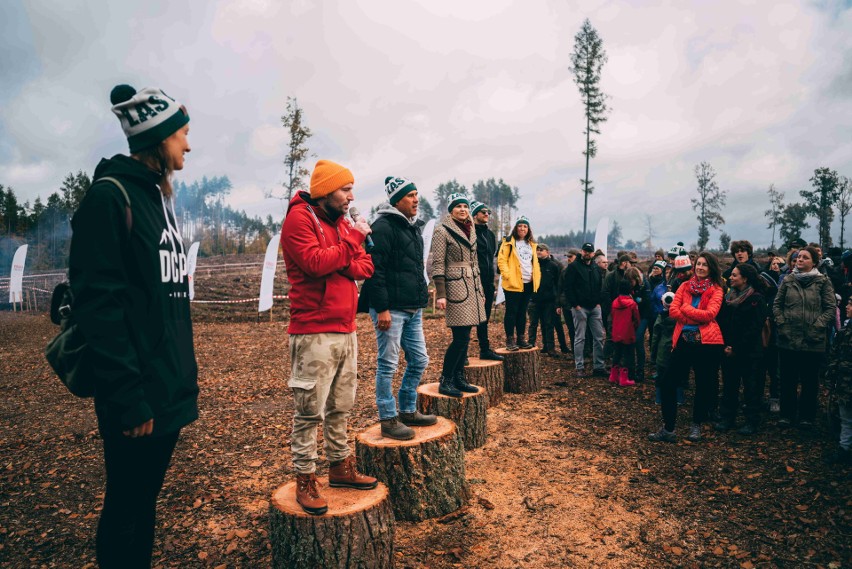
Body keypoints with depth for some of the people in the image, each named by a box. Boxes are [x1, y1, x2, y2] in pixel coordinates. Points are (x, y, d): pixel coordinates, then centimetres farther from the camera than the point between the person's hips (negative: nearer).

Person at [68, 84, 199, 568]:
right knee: (126, 510, 7)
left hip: (170, 390, 8)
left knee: (145, 501, 19)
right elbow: (99, 304, -19)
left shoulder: (161, 198, 14)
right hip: (139, 398, -8)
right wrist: (127, 397, -20)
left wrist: (185, 376, 16)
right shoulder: (111, 196, -12)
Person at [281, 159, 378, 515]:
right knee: (309, 410, -1)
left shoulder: (341, 222, 17)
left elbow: (366, 266, 10)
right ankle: (305, 481, 11)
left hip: (346, 329, 8)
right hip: (314, 332, -8)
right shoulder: (300, 218, -7)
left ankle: (340, 466, 28)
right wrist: (353, 240, -13)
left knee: (341, 406, 15)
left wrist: (342, 265, -11)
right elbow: (315, 262, -22)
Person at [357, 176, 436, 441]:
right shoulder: (383, 226, -11)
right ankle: (388, 420, 13)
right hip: (390, 309, -9)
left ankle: (408, 411, 29)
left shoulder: (413, 227, 18)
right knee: (388, 364, 1)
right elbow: (376, 270, -18)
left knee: (419, 360, 14)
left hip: (413, 309, 9)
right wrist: (382, 308, -21)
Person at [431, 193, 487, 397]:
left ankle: (458, 378, 18)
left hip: (472, 287, 8)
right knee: (461, 337, -10)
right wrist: (440, 294, -17)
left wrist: (480, 290, 20)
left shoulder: (471, 231, 16)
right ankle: (445, 382, 0)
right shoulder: (442, 230, -6)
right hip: (455, 286, -8)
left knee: (464, 336, 9)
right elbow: (437, 264, -11)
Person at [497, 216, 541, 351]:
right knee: (511, 312, -2)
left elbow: (535, 262, 23)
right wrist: (508, 275, -18)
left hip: (528, 283, 6)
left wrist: (536, 277, 10)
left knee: (522, 312, 12)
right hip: (513, 284, -6)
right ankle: (510, 340, 3)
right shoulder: (509, 242, -3)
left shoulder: (531, 244, 16)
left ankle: (521, 339, 18)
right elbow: (501, 260, -9)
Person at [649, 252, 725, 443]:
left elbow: (709, 314, -13)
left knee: (703, 385, 7)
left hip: (706, 342, -3)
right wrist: (697, 318, -10)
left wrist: (686, 308, -7)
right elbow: (673, 310, -1)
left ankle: (696, 426, 27)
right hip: (684, 340, 3)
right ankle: (668, 429, 9)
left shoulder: (716, 290, 2)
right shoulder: (685, 286, 11)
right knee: (668, 383, -1)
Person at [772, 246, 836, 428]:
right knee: (788, 379, 10)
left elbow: (830, 309, -3)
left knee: (810, 380, 9)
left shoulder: (823, 282, 0)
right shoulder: (787, 280, 6)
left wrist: (817, 327, -12)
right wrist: (781, 323, -4)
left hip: (812, 341, -2)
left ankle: (807, 416, 21)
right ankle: (787, 414, 22)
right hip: (788, 338, 2)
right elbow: (777, 304, 8)